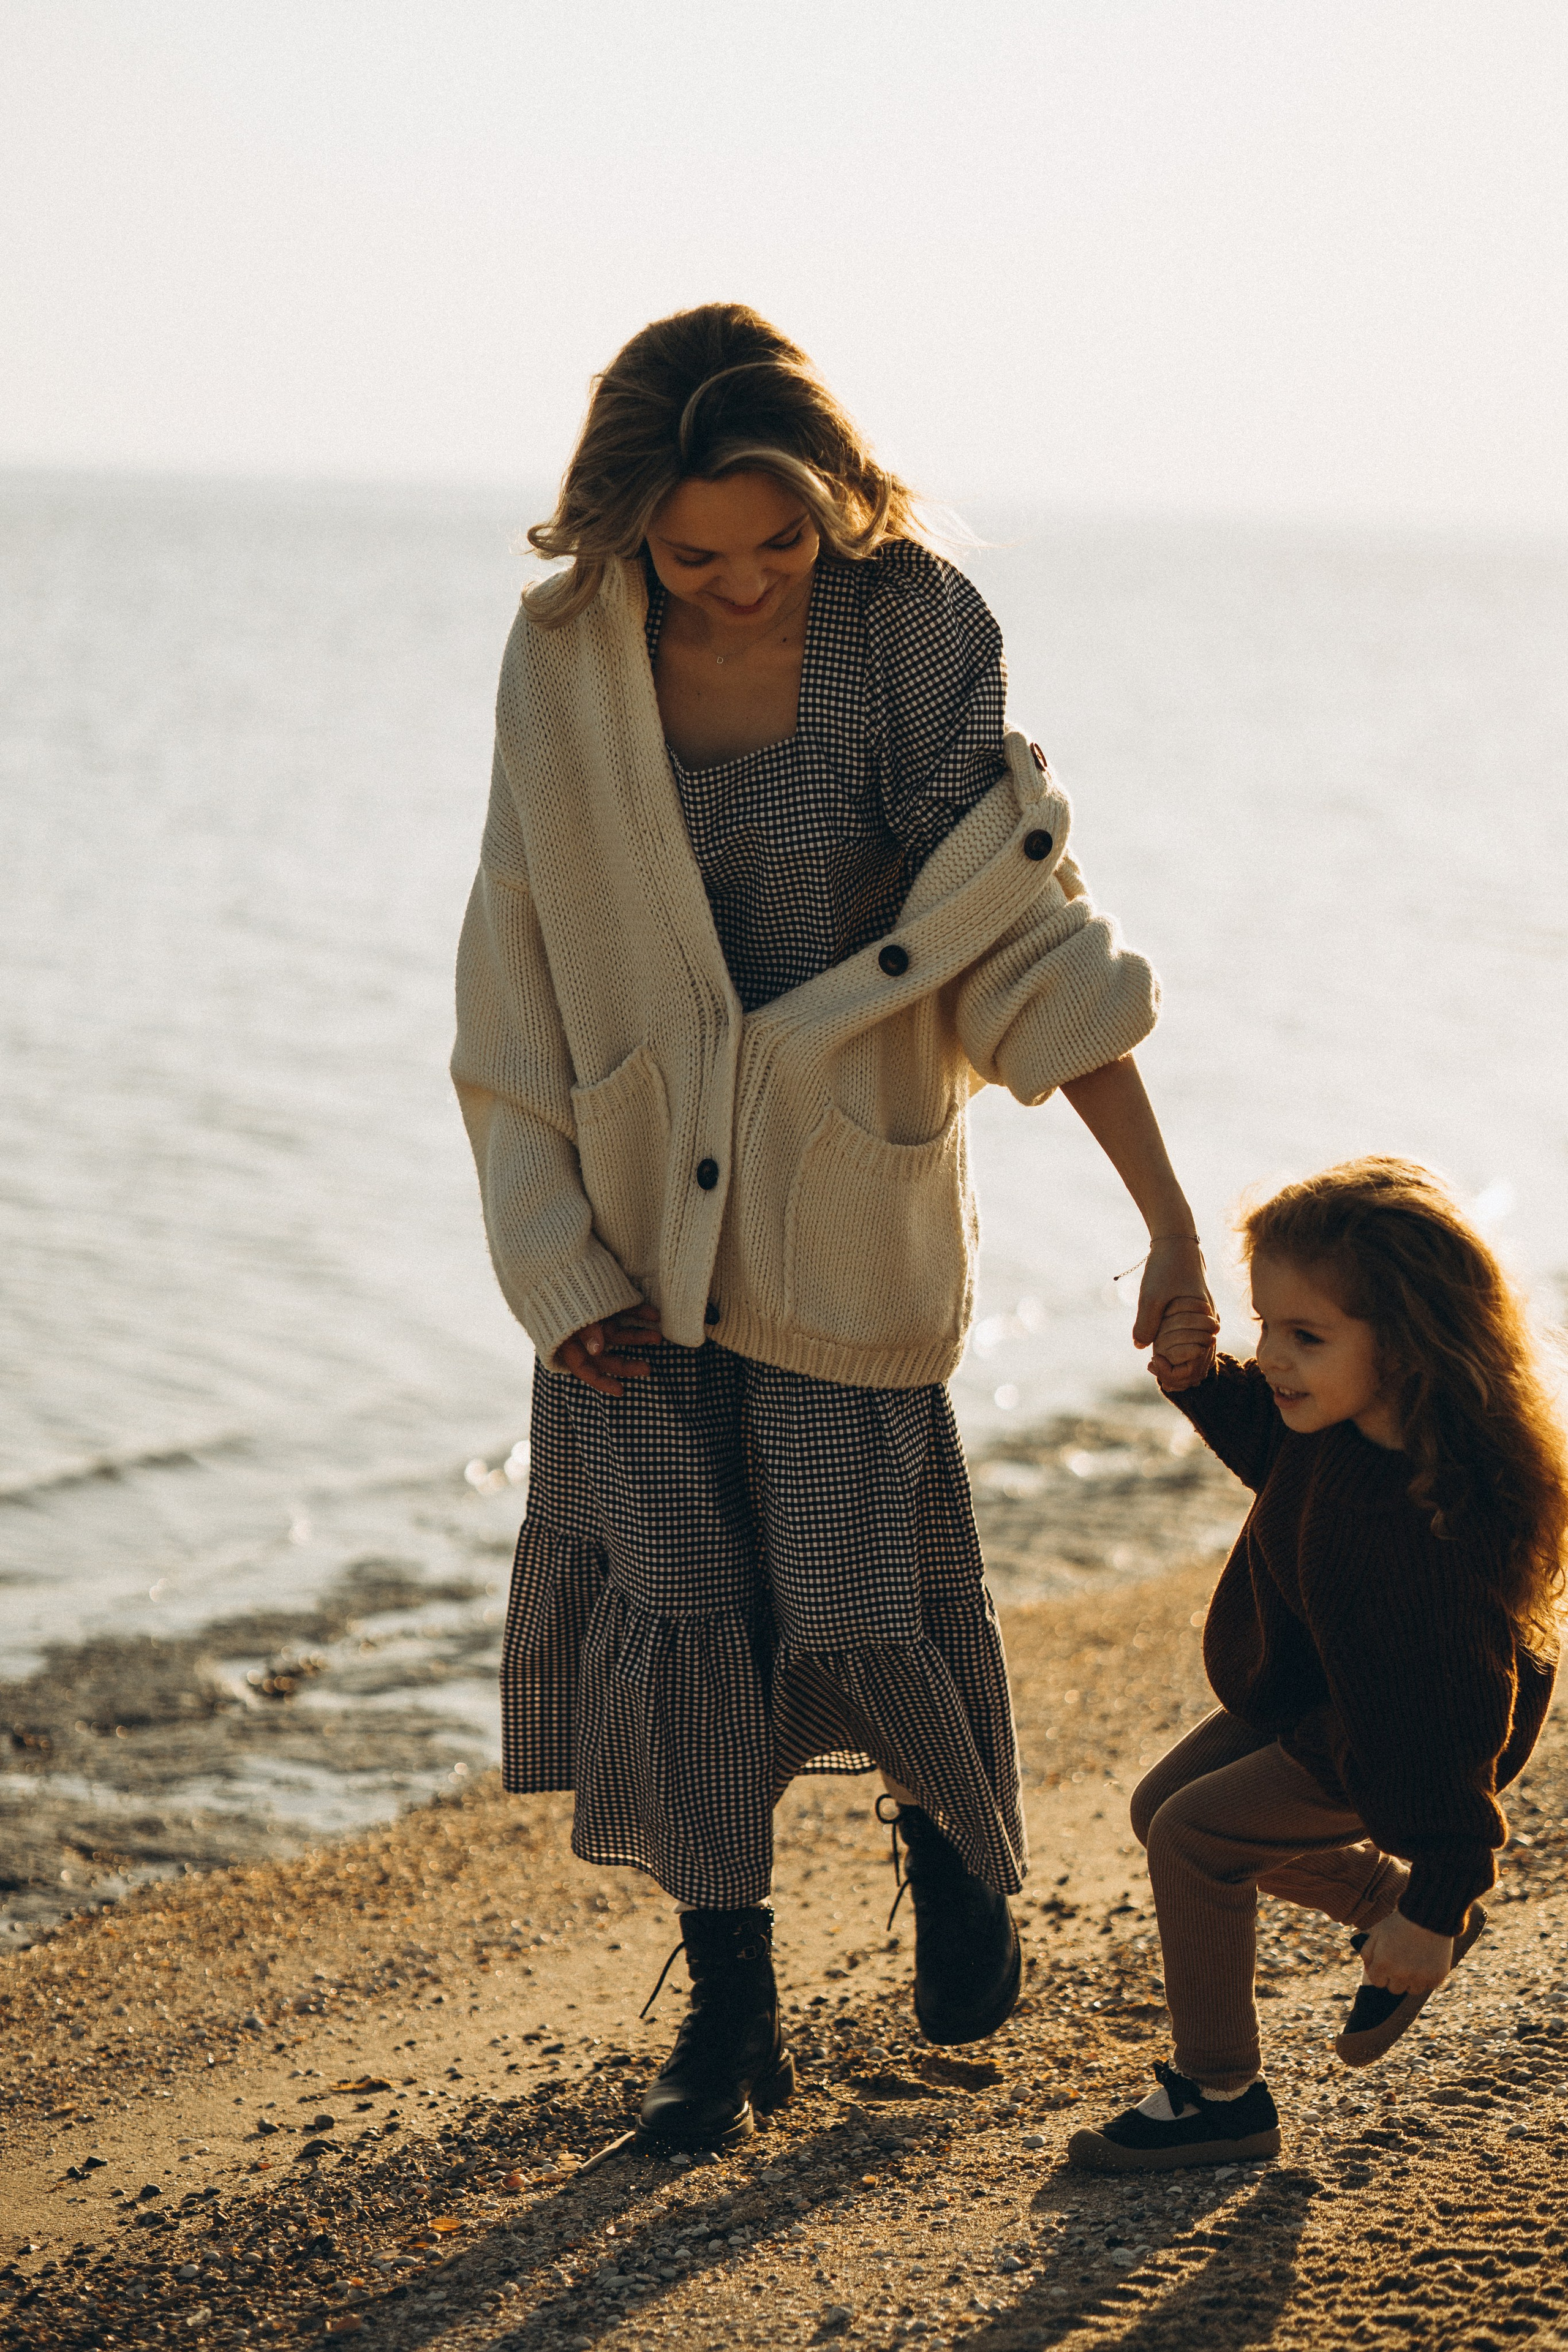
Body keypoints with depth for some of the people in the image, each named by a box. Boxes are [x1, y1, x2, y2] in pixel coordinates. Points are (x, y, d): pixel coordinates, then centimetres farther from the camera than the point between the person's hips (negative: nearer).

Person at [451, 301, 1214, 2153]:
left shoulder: (913, 635, -14)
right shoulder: (566, 663, -9)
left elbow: (1035, 940, -11)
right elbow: (517, 974, -2)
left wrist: (1173, 1220, -13)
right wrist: (557, 1265, -5)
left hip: (847, 1194, -2)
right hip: (637, 1200, 2)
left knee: (861, 1589, -4)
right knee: (675, 1601, 0)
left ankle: (952, 1838, 31)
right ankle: (730, 2012, 17)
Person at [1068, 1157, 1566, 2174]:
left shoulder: (1437, 1518, -41)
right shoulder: (1347, 1416, -16)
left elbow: (1451, 1713, -35)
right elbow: (1273, 1447, 10)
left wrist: (1436, 1899, -29)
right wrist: (1198, 1378, -10)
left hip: (1409, 1738, -9)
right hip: (1312, 1692, 10)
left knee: (1197, 1834, -17)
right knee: (1165, 1805, 20)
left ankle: (1220, 2098, 1)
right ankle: (1390, 1910, 34)